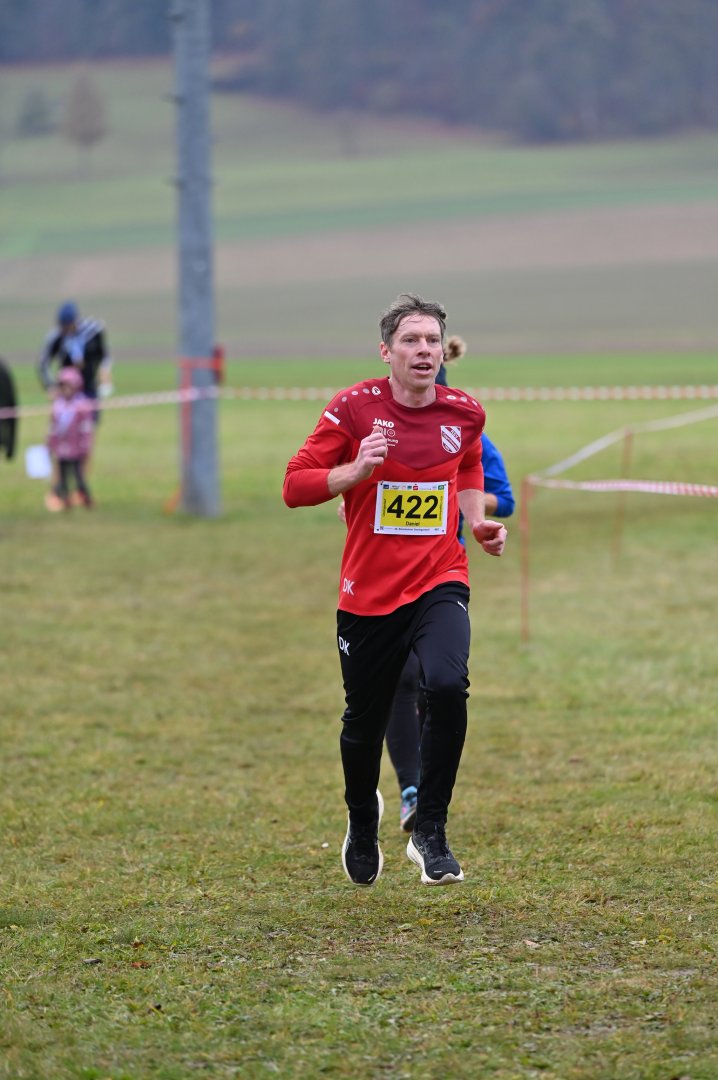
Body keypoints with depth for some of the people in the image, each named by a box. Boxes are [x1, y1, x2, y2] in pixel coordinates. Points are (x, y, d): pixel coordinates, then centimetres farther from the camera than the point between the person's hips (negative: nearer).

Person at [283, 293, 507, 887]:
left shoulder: (464, 414, 0)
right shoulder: (354, 407, -8)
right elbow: (295, 486, -8)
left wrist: (479, 522, 5)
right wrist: (357, 470, -23)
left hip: (440, 582, 0)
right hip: (368, 589, 0)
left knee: (448, 686, -27)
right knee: (363, 722, 11)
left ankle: (430, 831, -13)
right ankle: (362, 821, 45)